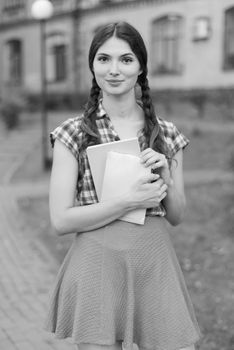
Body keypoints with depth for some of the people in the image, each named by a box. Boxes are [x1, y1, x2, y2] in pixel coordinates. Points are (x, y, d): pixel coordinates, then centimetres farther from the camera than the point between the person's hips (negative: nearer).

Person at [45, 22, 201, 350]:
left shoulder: (167, 134, 4)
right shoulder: (73, 134, -4)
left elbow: (177, 216, 10)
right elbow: (61, 220, -8)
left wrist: (165, 178, -9)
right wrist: (129, 201, -17)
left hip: (156, 263, 3)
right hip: (97, 264, -2)